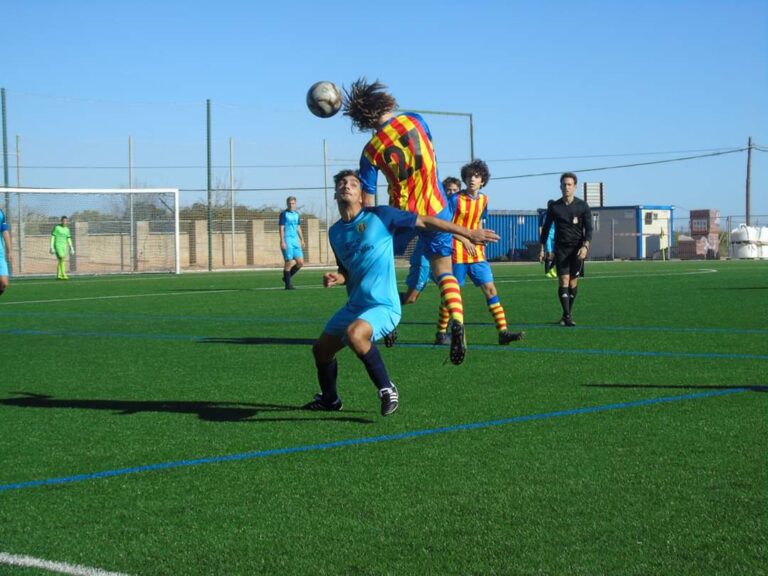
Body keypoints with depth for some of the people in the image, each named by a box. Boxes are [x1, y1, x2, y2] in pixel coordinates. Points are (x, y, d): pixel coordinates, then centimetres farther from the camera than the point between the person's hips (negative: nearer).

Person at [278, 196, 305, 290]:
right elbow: (281, 228, -8)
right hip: (287, 241, -6)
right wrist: (282, 241, -15)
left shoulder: (297, 214, 15)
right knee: (289, 262, -8)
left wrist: (302, 240, 19)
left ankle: (287, 277, 19)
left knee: (300, 262, 1)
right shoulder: (284, 214, -4)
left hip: (295, 241, 7)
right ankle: (288, 284, 0)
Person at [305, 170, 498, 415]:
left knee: (354, 333, -35)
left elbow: (425, 221, -5)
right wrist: (337, 278, -2)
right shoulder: (335, 232, 9)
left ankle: (387, 389, -18)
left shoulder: (379, 216, -9)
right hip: (354, 306, 7)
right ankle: (329, 399, 38)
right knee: (321, 349, 10)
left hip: (383, 306, -7)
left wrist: (469, 233, -6)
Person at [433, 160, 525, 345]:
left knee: (490, 288, -3)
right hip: (457, 252, -5)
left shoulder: (483, 200, 9)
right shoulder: (456, 199, -9)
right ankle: (441, 333, 11)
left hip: (476, 253, 5)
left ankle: (503, 332, -5)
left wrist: (480, 243, 12)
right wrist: (465, 241, -19)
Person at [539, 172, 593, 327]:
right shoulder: (554, 207, 4)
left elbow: (588, 228, -2)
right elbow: (546, 227, 12)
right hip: (560, 248, 0)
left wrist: (585, 246, -17)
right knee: (563, 280, -12)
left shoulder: (583, 206, 1)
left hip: (577, 249, 0)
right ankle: (567, 316, -14)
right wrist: (542, 248, 7)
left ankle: (568, 314, 16)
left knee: (573, 282, 3)